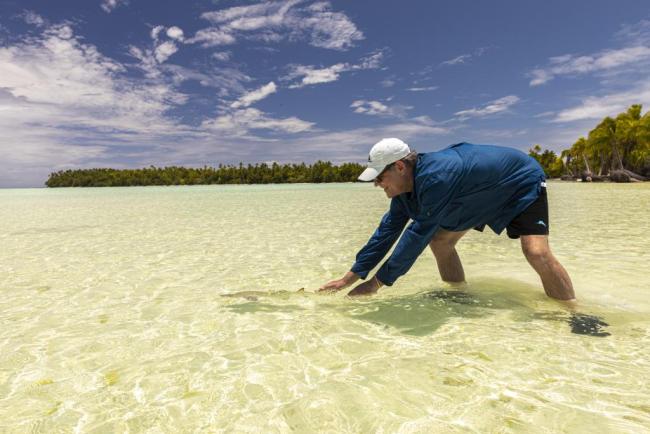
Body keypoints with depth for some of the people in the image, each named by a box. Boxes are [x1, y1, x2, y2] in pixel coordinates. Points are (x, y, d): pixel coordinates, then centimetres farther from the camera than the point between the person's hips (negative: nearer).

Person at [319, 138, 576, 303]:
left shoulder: (435, 178, -42)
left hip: (523, 182, -8)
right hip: (483, 194, 9)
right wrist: (350, 278, -14)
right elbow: (387, 231, -12)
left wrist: (377, 282, -31)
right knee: (440, 240, 1)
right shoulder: (405, 186, -13)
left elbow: (417, 236, -39)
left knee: (537, 252, -26)